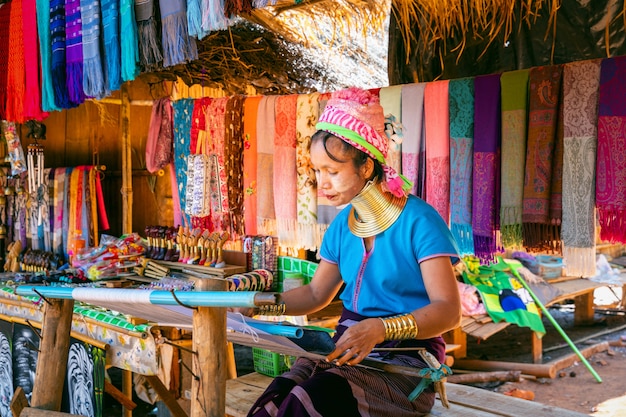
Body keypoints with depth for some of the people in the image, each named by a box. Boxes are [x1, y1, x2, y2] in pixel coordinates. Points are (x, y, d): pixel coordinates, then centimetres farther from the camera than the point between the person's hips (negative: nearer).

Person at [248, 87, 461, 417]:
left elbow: (448, 310, -16)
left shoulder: (419, 220, -11)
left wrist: (380, 328, -31)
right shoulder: (342, 224, 8)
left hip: (406, 359, -5)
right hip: (349, 348, 5)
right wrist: (269, 304, -1)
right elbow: (316, 293, 17)